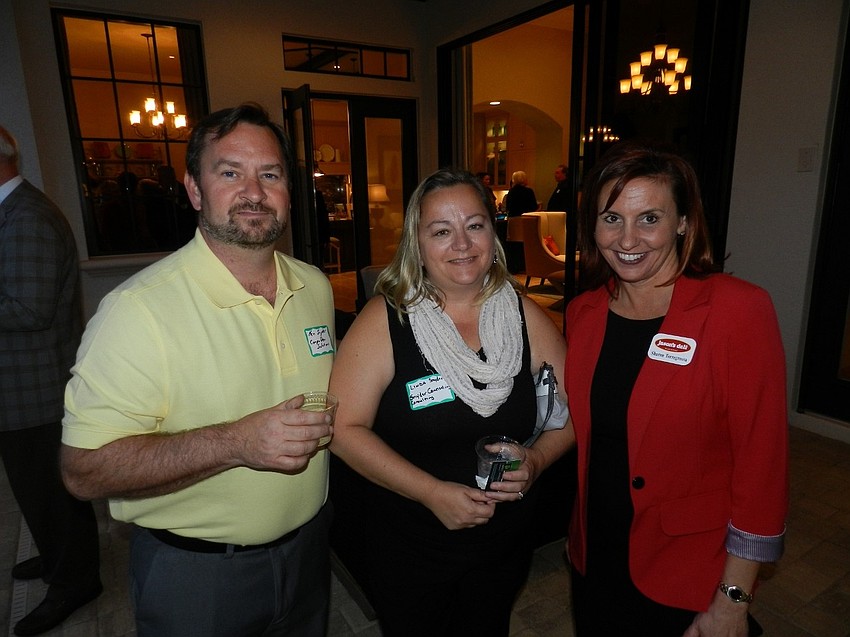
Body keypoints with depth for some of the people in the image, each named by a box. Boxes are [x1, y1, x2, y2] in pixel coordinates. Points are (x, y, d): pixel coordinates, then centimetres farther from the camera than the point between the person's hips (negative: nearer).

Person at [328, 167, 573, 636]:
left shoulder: (524, 316, -7)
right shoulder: (385, 319, -17)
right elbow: (346, 428, -18)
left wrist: (535, 462, -17)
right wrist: (432, 492, -23)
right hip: (404, 549, -2)